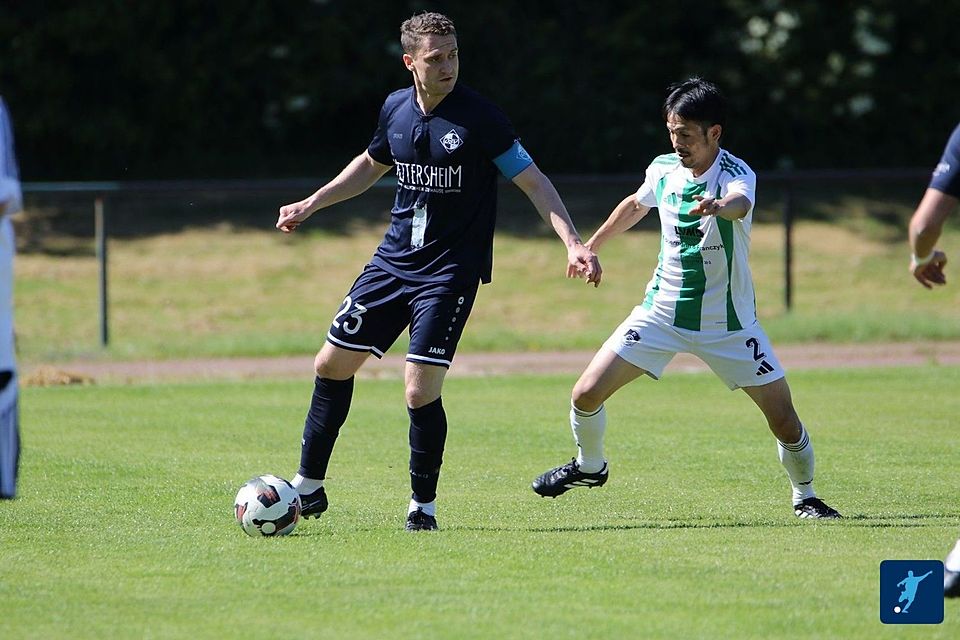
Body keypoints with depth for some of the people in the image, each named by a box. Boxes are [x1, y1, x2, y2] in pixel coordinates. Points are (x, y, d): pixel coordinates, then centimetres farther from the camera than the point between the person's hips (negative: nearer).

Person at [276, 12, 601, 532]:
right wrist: (309, 205, 23)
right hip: (393, 260, 6)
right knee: (332, 364, 9)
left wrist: (573, 244, -22)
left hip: (450, 272, -6)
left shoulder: (479, 117, -15)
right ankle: (308, 488, 24)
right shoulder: (396, 108, 2)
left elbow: (533, 182, -12)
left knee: (420, 391, -15)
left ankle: (423, 504, 6)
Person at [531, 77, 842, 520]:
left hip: (728, 324, -4)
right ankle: (589, 465, 24)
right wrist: (591, 245, 32)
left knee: (783, 418, -8)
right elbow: (636, 205, 20)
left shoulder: (736, 174, -20)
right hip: (661, 312, 4)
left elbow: (739, 203, -46)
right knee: (587, 393, -6)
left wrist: (720, 206, -70)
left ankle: (805, 497, 19)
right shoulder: (663, 169, -4)